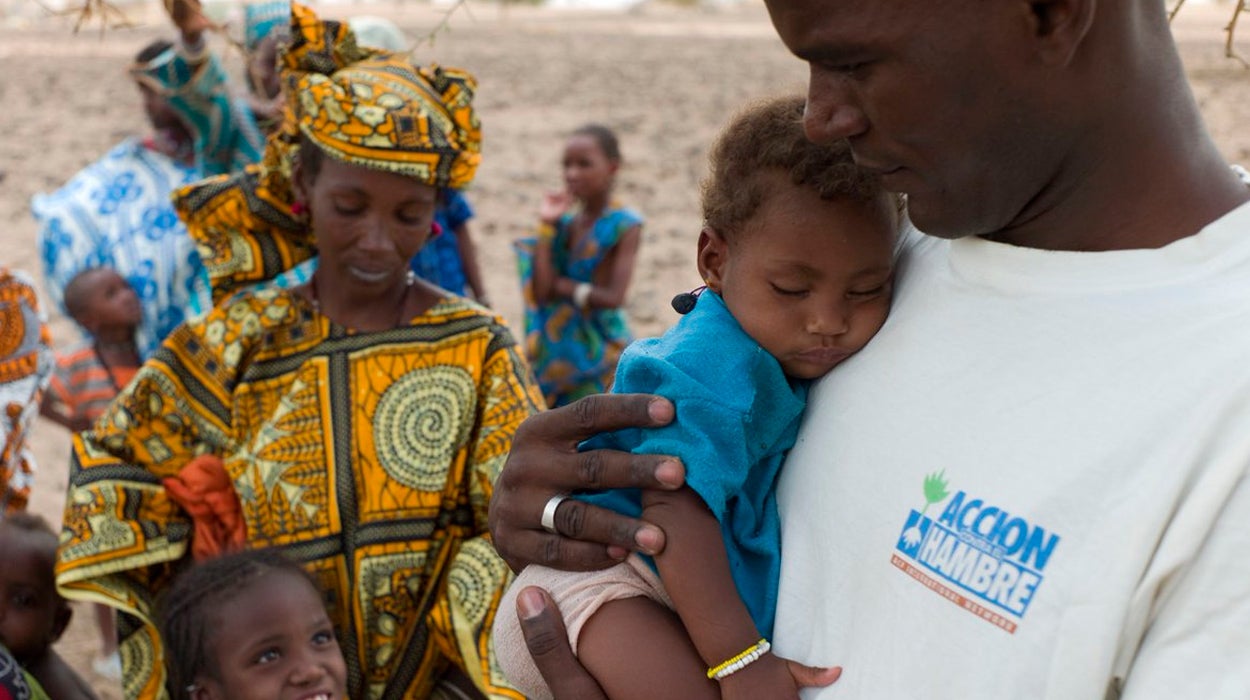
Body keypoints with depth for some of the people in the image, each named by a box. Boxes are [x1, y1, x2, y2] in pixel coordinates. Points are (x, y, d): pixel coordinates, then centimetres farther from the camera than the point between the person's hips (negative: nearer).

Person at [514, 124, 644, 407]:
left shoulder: (625, 224, -11)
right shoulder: (566, 224, 3)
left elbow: (613, 297, -18)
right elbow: (541, 292, -8)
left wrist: (561, 285, -9)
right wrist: (546, 225, -8)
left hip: (602, 348, -5)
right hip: (561, 349, 5)